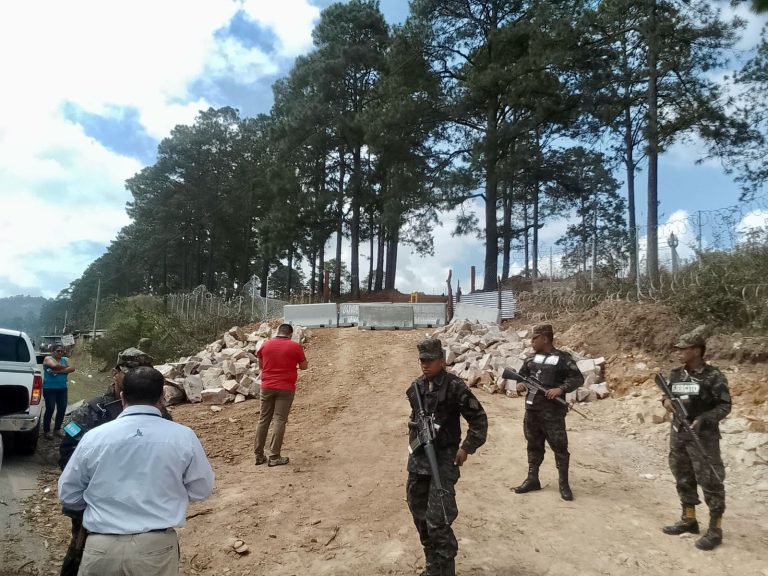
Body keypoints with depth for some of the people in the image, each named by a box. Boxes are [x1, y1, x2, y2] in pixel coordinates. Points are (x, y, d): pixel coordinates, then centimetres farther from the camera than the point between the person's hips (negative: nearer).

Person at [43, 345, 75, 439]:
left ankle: (57, 429, 18)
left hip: (62, 388, 5)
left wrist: (58, 371, -17)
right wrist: (65, 368, -5)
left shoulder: (65, 359, 11)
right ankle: (46, 431, 5)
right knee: (50, 409, -7)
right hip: (49, 388, -5)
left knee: (62, 408, 3)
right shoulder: (48, 358, 0)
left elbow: (72, 369, -6)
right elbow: (54, 365, -21)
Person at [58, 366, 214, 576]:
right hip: (157, 547, -1)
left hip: (102, 547, 2)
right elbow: (201, 490, 5)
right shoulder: (183, 436, -7)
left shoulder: (94, 436, -4)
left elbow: (68, 495, 8)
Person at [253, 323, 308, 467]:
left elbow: (261, 366, 15)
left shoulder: (265, 345, 4)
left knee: (263, 419, 11)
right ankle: (274, 457, 0)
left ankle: (259, 455, 15)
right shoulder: (295, 346, -5)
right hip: (286, 389, -3)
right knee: (280, 421, 0)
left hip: (267, 387, 3)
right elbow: (304, 366, 4)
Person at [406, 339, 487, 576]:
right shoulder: (416, 387, 5)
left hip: (443, 459, -7)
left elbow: (479, 419, -8)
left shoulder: (454, 386, -14)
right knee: (420, 515, 15)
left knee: (437, 521, -10)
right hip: (418, 458, 7)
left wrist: (467, 448, -10)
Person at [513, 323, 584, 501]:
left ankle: (564, 484, 14)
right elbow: (522, 374, 21)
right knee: (534, 445, 14)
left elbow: (578, 378, -9)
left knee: (559, 446, 0)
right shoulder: (531, 358, 11)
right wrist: (520, 383, -2)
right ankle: (532, 479, 25)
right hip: (531, 409, 6)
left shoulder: (563, 358, -8)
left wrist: (561, 389, -23)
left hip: (552, 411, -6)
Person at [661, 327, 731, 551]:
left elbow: (725, 405, -11)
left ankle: (715, 529, 14)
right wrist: (666, 400, -6)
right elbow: (669, 396, 17)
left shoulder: (713, 377, -13)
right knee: (683, 479, 16)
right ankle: (688, 519, 31)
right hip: (678, 434, 7)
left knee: (710, 482, 1)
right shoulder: (676, 375, 5)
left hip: (703, 437, -7)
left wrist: (703, 420, -23)